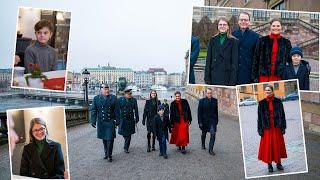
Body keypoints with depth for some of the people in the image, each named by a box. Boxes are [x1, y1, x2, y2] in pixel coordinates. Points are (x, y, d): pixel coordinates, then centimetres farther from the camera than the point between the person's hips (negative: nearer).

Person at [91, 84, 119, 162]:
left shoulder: (113, 98, 2)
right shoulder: (96, 98, 2)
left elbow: (116, 110, 2)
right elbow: (93, 111, 1)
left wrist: (117, 121, -1)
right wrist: (93, 121, -6)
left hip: (111, 122, -1)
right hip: (101, 122, 1)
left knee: (110, 139, -4)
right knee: (104, 139, 13)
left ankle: (109, 155, 12)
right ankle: (106, 153, 31)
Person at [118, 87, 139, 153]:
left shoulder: (134, 100, 2)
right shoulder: (120, 100, -3)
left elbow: (136, 110, 6)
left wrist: (137, 119, 6)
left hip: (130, 119, 1)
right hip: (122, 119, 0)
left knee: (129, 134, 3)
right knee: (123, 133, 8)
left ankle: (126, 148, 15)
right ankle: (126, 145, 36)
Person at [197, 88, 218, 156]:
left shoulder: (215, 100, 2)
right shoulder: (202, 101, -7)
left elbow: (216, 111, 9)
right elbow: (199, 112, -8)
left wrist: (216, 120, 10)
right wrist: (200, 122, -11)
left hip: (212, 120, 1)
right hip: (204, 120, -1)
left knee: (213, 134, -11)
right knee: (204, 133, 16)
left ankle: (211, 149, -2)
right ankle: (203, 145, 43)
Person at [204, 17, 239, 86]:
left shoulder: (233, 41, 2)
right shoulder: (213, 40, 10)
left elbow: (234, 62, -1)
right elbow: (208, 59, 7)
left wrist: (232, 81, -7)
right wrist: (207, 78, 1)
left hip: (227, 77, -2)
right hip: (214, 77, 2)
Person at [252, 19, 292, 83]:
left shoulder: (286, 42, 9)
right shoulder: (262, 40, 4)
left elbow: (290, 60, 15)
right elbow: (256, 59, 3)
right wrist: (254, 77, -2)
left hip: (279, 77, 1)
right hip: (264, 76, -1)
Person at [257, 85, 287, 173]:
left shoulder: (278, 101, 0)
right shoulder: (261, 103, -1)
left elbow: (282, 114, 2)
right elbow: (260, 117, -1)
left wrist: (283, 127, -1)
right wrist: (260, 130, -4)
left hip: (277, 127, 1)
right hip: (267, 128, -1)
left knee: (278, 144, 9)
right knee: (268, 145, 3)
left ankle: (278, 163, 25)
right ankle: (269, 164, 15)